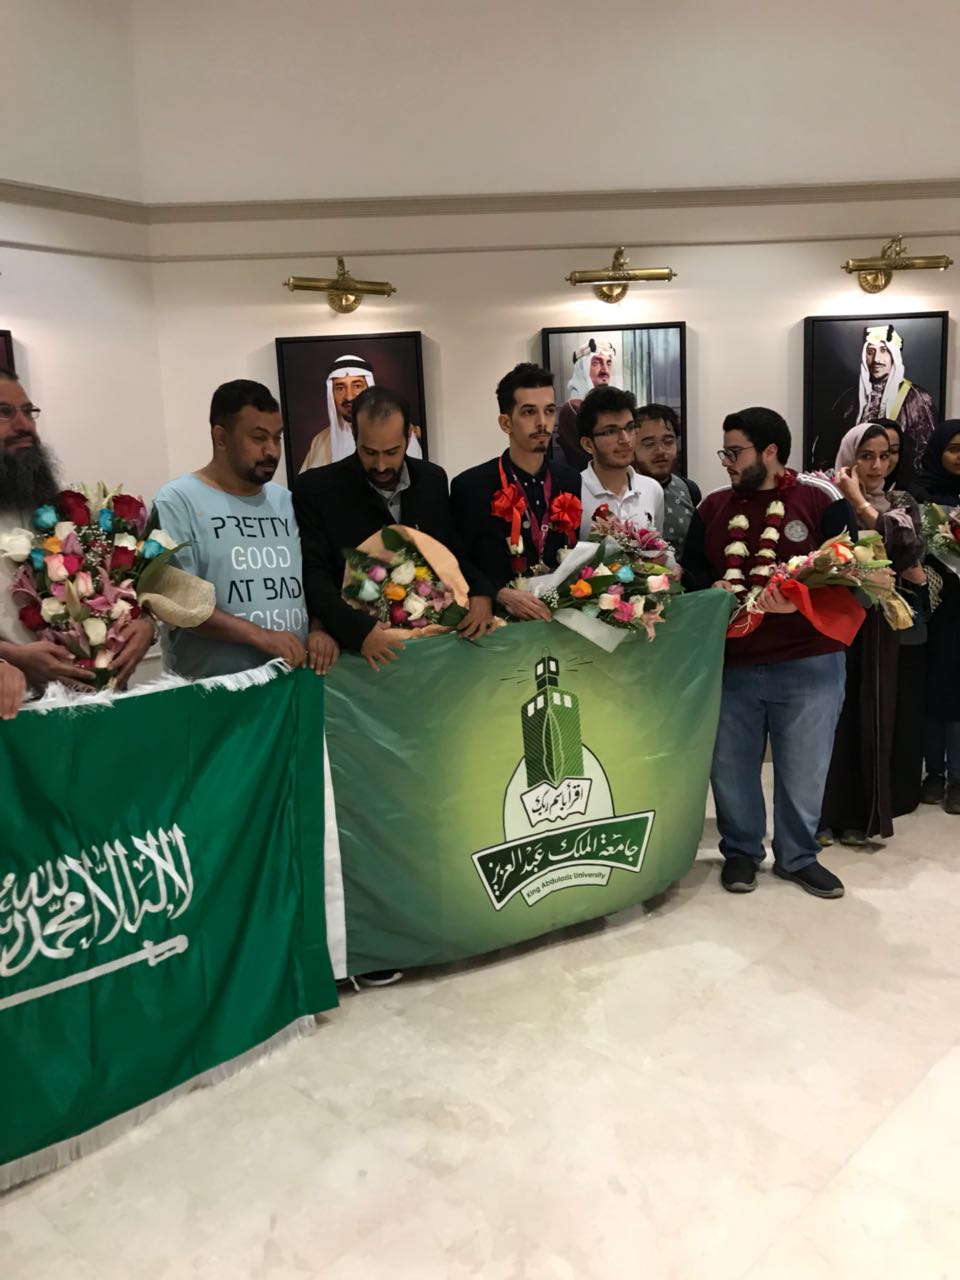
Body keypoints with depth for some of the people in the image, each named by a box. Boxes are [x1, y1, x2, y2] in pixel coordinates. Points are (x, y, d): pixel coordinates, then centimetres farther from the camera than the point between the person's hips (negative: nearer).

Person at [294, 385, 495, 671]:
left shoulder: (432, 480, 8)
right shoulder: (315, 489, -4)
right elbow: (312, 573, -9)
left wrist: (480, 593, -4)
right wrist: (358, 629, -23)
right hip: (358, 647, -2)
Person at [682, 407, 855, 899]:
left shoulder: (820, 498, -3)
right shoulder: (712, 506, 8)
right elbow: (690, 569, 14)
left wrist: (800, 600, -23)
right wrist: (713, 589, -8)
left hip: (808, 664, -3)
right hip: (730, 663, 3)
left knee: (803, 768, 9)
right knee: (731, 766, 10)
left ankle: (798, 856, 29)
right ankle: (740, 851, 30)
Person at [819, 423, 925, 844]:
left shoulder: (902, 504, 10)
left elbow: (908, 550, -9)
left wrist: (860, 504, -12)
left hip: (878, 626, 4)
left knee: (871, 715, 7)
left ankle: (860, 816, 19)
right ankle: (823, 814, 10)